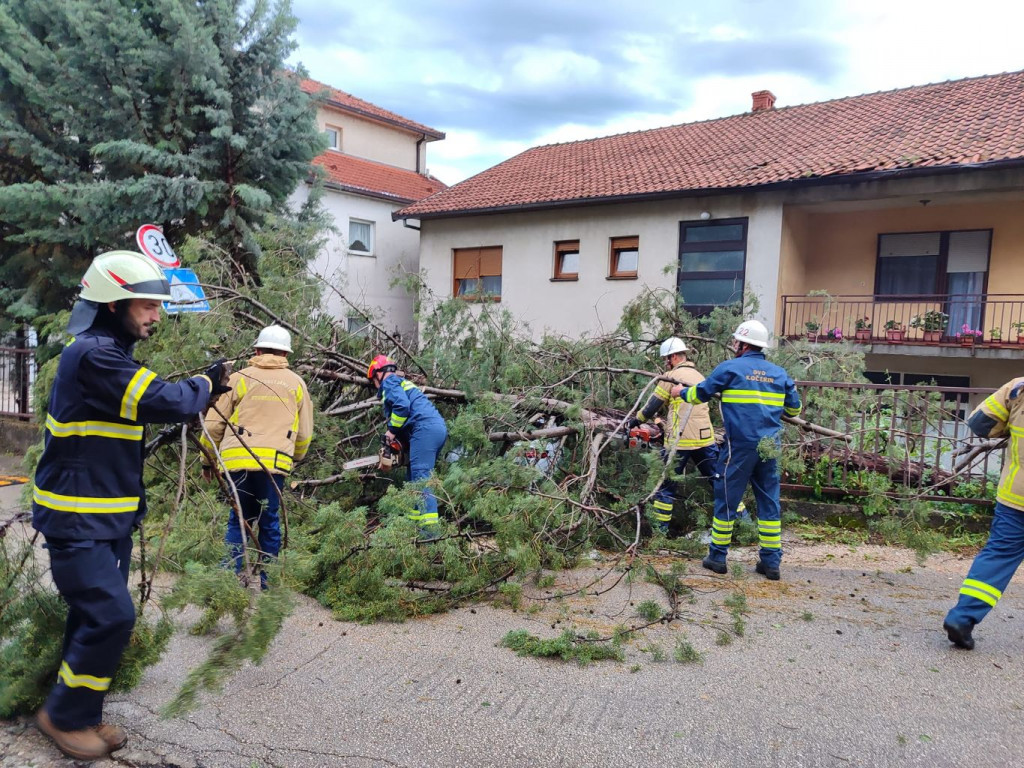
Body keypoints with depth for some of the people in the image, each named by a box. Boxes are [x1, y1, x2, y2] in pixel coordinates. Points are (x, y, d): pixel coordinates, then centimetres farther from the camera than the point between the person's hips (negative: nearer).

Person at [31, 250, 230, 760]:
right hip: (77, 520, -10)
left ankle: (83, 716, 29)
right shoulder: (93, 355, -21)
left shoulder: (108, 353, 14)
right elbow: (166, 401, -26)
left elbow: (142, 408, 15)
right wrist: (208, 382, -8)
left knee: (96, 617, 15)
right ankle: (64, 715, 14)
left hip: (109, 516, 10)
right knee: (111, 617, -7)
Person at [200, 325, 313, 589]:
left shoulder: (240, 378, 6)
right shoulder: (296, 383, 12)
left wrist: (207, 460, 18)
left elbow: (214, 424, 6)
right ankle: (266, 579, 14)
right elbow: (305, 433, 16)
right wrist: (295, 458, 33)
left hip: (238, 461, -1)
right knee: (269, 521, 10)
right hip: (275, 463, 1)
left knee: (239, 519, 10)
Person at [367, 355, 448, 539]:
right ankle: (416, 521, 12)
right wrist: (402, 442, 21)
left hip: (426, 428, -10)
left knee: (420, 477, -15)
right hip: (438, 428, 10)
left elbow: (402, 405, -13)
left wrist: (392, 430, -2)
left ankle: (430, 528, -23)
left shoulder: (389, 382, 6)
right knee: (416, 476, 14)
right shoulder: (403, 384, 35)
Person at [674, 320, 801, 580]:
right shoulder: (779, 373, 10)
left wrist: (681, 392, 26)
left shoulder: (730, 368, -3)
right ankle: (771, 562, 14)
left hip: (740, 446, -4)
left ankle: (717, 556, 14)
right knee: (769, 502, 10)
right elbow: (794, 409, 18)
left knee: (727, 500, 6)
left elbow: (701, 393, 5)